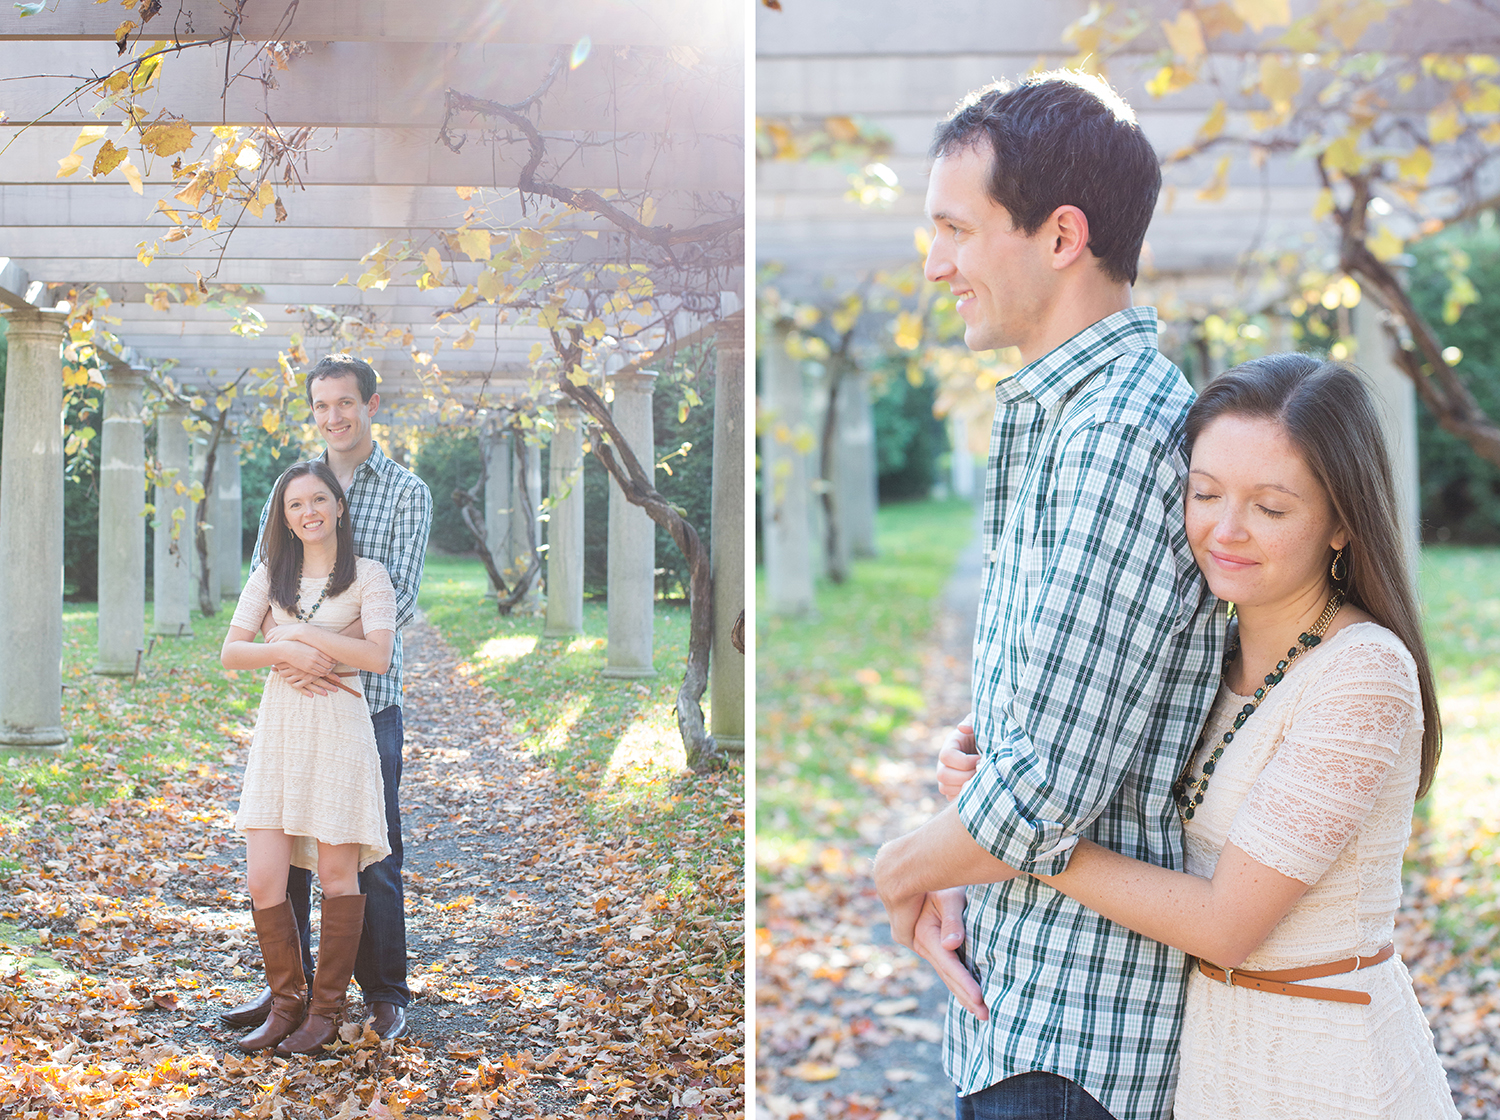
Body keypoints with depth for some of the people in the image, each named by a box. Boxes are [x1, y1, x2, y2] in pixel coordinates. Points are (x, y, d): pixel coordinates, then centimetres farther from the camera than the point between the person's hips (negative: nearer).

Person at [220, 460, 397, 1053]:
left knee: (337, 874, 3)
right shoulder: (269, 576, 12)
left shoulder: (368, 576, 0)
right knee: (264, 880, -2)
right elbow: (230, 652, 6)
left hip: (339, 726, -3)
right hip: (279, 725, 4)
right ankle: (285, 1004, 16)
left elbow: (378, 656, -14)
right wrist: (285, 651, -12)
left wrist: (300, 631, -12)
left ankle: (327, 1010, 16)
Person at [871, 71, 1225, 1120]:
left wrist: (911, 870, -6)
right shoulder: (1055, 417, 11)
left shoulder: (1122, 432, -23)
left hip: (1075, 1028, -9)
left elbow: (1050, 785, -25)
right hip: (1014, 981, 9)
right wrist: (947, 887, 1)